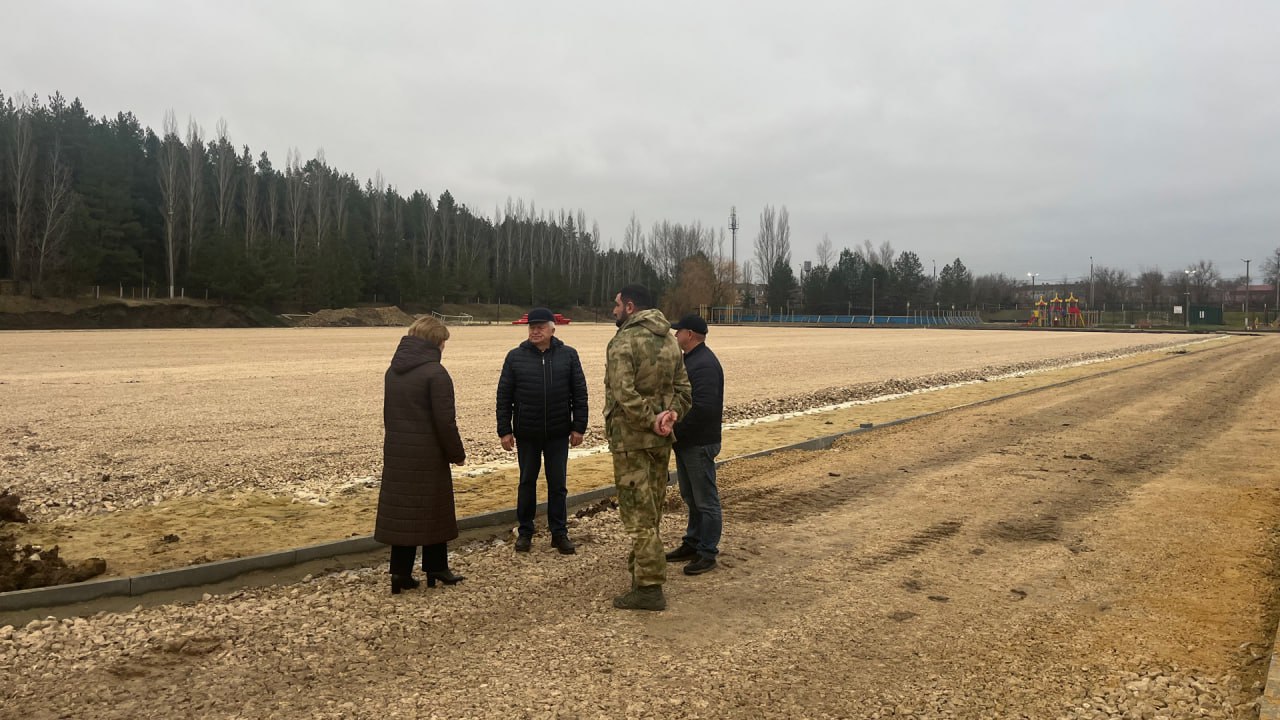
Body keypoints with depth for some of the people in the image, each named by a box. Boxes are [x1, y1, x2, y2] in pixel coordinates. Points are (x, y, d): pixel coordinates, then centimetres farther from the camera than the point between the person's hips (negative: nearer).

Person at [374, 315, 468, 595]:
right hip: (427, 454, -6)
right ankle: (435, 569, 19)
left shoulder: (393, 371, 9)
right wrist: (457, 454, -6)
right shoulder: (435, 373, -15)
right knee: (433, 510, 8)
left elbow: (389, 413, 15)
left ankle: (400, 573, 12)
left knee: (401, 510, 9)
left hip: (396, 453, 6)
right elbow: (445, 421, -17)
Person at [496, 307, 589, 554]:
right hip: (526, 434, 0)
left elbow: (579, 394, 1)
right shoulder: (515, 357, -1)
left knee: (557, 484, 7)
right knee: (527, 482, 11)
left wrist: (579, 427, -3)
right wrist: (504, 430, -4)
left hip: (558, 433, 0)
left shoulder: (568, 355, -1)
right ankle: (525, 531, 23)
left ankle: (559, 532, 17)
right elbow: (504, 397, 0)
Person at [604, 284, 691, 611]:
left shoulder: (624, 341, -15)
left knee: (637, 511, -3)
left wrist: (650, 421, -16)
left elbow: (624, 394, -25)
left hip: (631, 437, -8)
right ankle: (640, 563, 33)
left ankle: (649, 587, -1)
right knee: (652, 507, 18)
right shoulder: (669, 340, 10)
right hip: (661, 438, 8)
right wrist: (670, 413, -6)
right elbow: (683, 387, 8)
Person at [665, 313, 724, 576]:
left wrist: (676, 431, -20)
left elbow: (703, 408, -28)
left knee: (705, 500, 0)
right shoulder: (690, 359, 13)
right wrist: (675, 432, 7)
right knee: (691, 497, 19)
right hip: (685, 442, 10)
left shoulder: (705, 364, -20)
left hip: (699, 444, -10)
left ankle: (708, 553, 9)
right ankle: (693, 543, 32)